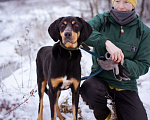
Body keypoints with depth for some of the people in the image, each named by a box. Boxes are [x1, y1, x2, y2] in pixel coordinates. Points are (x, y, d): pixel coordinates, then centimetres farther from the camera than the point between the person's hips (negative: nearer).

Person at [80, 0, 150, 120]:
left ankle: (118, 108, 21)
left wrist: (120, 64, -24)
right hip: (100, 78, -1)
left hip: (125, 85, 1)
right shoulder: (102, 20, -4)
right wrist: (106, 43, -39)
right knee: (88, 89, -35)